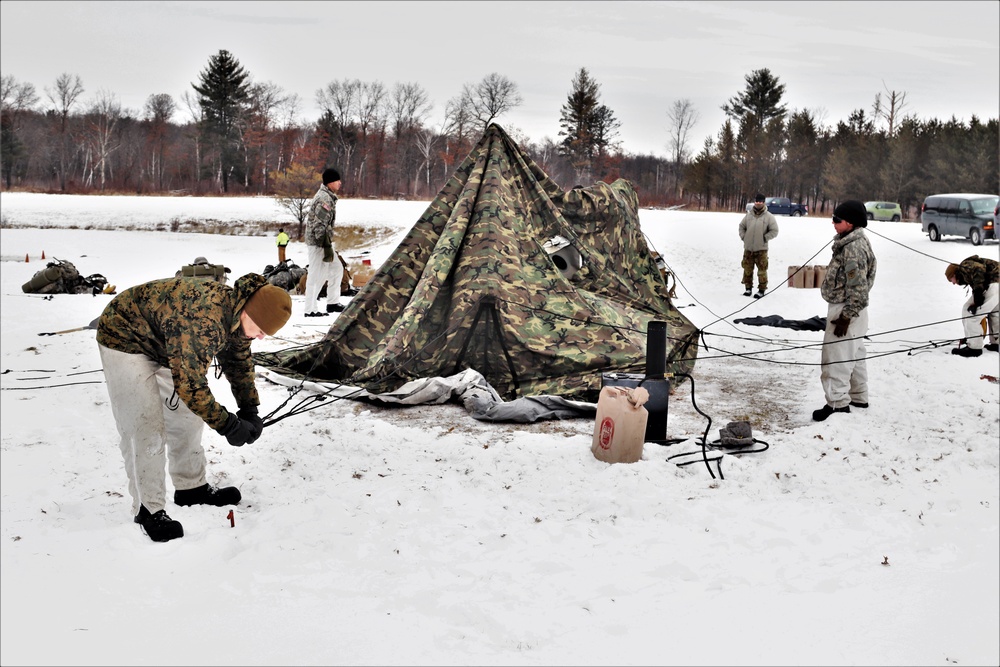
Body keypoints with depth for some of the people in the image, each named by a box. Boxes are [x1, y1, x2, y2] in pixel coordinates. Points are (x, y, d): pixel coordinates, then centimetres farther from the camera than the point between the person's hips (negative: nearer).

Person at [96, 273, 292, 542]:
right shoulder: (203, 320, -40)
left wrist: (249, 411, 0)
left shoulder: (237, 314, -11)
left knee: (187, 415, 13)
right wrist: (228, 425, -29)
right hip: (125, 337, -9)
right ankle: (149, 510, -4)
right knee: (146, 428, -13)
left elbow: (240, 362, 8)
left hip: (163, 344, 9)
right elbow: (190, 385, -37)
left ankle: (191, 487, 27)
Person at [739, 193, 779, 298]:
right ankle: (748, 287, 22)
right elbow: (741, 226, 17)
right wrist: (743, 236, 4)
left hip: (761, 248, -3)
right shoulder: (749, 215, 5)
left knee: (762, 270, -2)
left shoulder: (768, 216, -4)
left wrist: (765, 238, -8)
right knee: (747, 269, 10)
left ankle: (762, 289, 6)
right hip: (748, 247, 4)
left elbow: (774, 231, -2)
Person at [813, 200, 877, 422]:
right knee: (854, 355, 19)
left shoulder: (854, 248, -21)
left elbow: (858, 287, -24)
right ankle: (858, 397, 30)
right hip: (851, 310, 11)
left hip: (847, 309, -11)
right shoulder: (851, 243, 12)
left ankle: (838, 402, -6)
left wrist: (846, 316, -23)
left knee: (837, 356, -8)